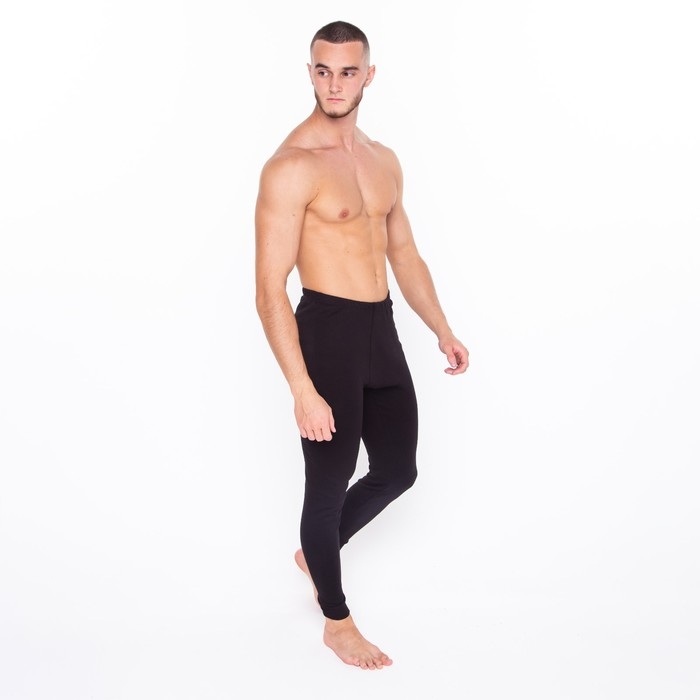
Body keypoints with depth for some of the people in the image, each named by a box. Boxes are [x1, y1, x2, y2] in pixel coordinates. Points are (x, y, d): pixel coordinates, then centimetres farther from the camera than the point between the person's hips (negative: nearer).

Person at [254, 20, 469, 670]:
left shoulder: (384, 160, 10)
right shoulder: (291, 167, -15)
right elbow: (270, 289, -19)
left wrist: (442, 329, 13)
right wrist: (302, 390, -24)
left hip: (382, 330, 8)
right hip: (327, 330, -8)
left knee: (397, 470, 17)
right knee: (328, 484, 6)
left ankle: (314, 554, 42)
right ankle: (337, 622, 27)